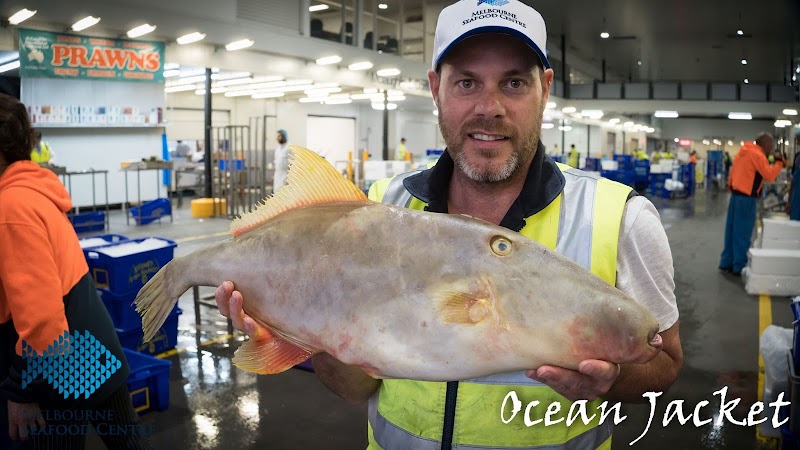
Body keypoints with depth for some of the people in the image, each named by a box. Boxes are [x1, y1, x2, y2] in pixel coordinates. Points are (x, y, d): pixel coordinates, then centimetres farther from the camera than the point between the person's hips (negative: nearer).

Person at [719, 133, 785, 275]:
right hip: (747, 198, -8)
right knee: (742, 234, -1)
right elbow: (770, 176, -16)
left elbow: (732, 173, 17)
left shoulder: (743, 152, 14)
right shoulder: (758, 155, -13)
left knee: (732, 231, 12)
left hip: (735, 194, 8)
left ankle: (726, 262, 18)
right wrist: (779, 162, -3)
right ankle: (739, 266, 5)